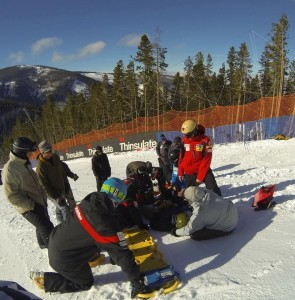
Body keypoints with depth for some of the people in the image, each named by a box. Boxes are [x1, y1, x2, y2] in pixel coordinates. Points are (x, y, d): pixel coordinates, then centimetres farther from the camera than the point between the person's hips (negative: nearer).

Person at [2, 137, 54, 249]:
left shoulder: (25, 164, 4)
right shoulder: (9, 169, -22)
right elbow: (12, 196, -23)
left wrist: (43, 197, 10)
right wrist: (32, 205, -21)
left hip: (39, 202, 8)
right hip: (29, 208, -8)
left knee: (42, 226, 23)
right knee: (47, 229, -7)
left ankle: (43, 244, 45)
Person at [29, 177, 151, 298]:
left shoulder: (90, 200, -10)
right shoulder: (106, 224, -32)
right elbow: (122, 254, -25)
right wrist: (137, 282, -14)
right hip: (62, 258, -8)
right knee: (86, 283, 17)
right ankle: (43, 279, 14)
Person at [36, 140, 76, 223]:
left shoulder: (55, 157, -4)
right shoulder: (40, 166, -23)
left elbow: (62, 172, 6)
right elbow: (44, 185, -19)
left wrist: (66, 186, 1)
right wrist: (56, 198, -21)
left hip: (62, 188, 6)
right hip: (52, 192, -6)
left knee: (59, 208, 20)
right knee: (65, 209, -8)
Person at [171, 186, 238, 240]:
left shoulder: (199, 213, -32)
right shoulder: (207, 193, -17)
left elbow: (188, 230, -18)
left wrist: (175, 232, -1)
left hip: (228, 227, -8)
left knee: (194, 235, -12)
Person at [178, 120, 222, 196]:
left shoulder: (205, 140, -15)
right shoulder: (184, 140, -3)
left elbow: (206, 160, -16)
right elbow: (181, 157, 7)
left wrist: (200, 177, -17)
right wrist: (180, 172, 8)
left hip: (203, 170, -3)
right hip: (189, 173, 3)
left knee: (213, 189, -13)